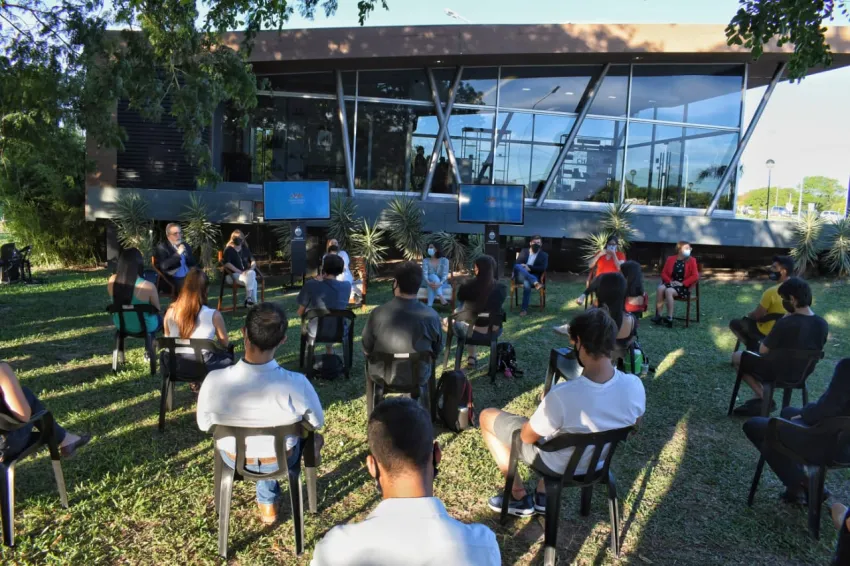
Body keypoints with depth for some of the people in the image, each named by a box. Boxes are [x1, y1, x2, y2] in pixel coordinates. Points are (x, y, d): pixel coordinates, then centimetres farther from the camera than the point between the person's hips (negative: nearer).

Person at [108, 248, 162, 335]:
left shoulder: (112, 281, -16)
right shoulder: (148, 286, -32)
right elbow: (157, 309, -13)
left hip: (120, 325, 5)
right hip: (144, 327, -5)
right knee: (161, 317, 30)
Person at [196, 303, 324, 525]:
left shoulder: (214, 381, -31)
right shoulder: (296, 384, -34)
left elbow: (204, 425, -11)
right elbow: (317, 423, -13)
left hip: (233, 459, 2)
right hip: (282, 460, -1)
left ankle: (267, 502, 50)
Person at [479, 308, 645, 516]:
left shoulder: (563, 395, -39)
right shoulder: (635, 386, -24)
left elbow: (527, 436, -20)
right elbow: (633, 425, -1)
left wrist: (546, 407, -2)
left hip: (556, 464, -5)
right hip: (598, 462, 5)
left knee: (487, 417, 12)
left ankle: (519, 497, 21)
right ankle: (544, 495, 32)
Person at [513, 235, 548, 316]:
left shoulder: (544, 255, 14)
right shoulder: (524, 251, 19)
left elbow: (543, 268, -2)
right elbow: (516, 263, 7)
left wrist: (529, 267, -13)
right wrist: (523, 267, -14)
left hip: (533, 276, -2)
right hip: (520, 276, 2)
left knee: (527, 283, -39)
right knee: (517, 266, -33)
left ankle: (524, 309, -34)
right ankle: (535, 282, -42)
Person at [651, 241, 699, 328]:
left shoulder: (691, 261, 0)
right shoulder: (670, 259, 9)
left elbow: (695, 276, -7)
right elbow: (664, 273, 8)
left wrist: (682, 283, -16)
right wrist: (670, 281, -10)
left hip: (684, 287, -4)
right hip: (671, 284, 4)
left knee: (668, 291, -33)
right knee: (660, 288, -29)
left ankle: (669, 319, -31)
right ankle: (658, 315, -29)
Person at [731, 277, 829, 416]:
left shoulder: (785, 324, -30)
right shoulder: (823, 324, -9)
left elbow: (762, 351, -17)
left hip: (778, 373, -7)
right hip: (803, 373, 7)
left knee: (737, 357, 14)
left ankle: (764, 399, 11)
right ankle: (760, 399, 26)